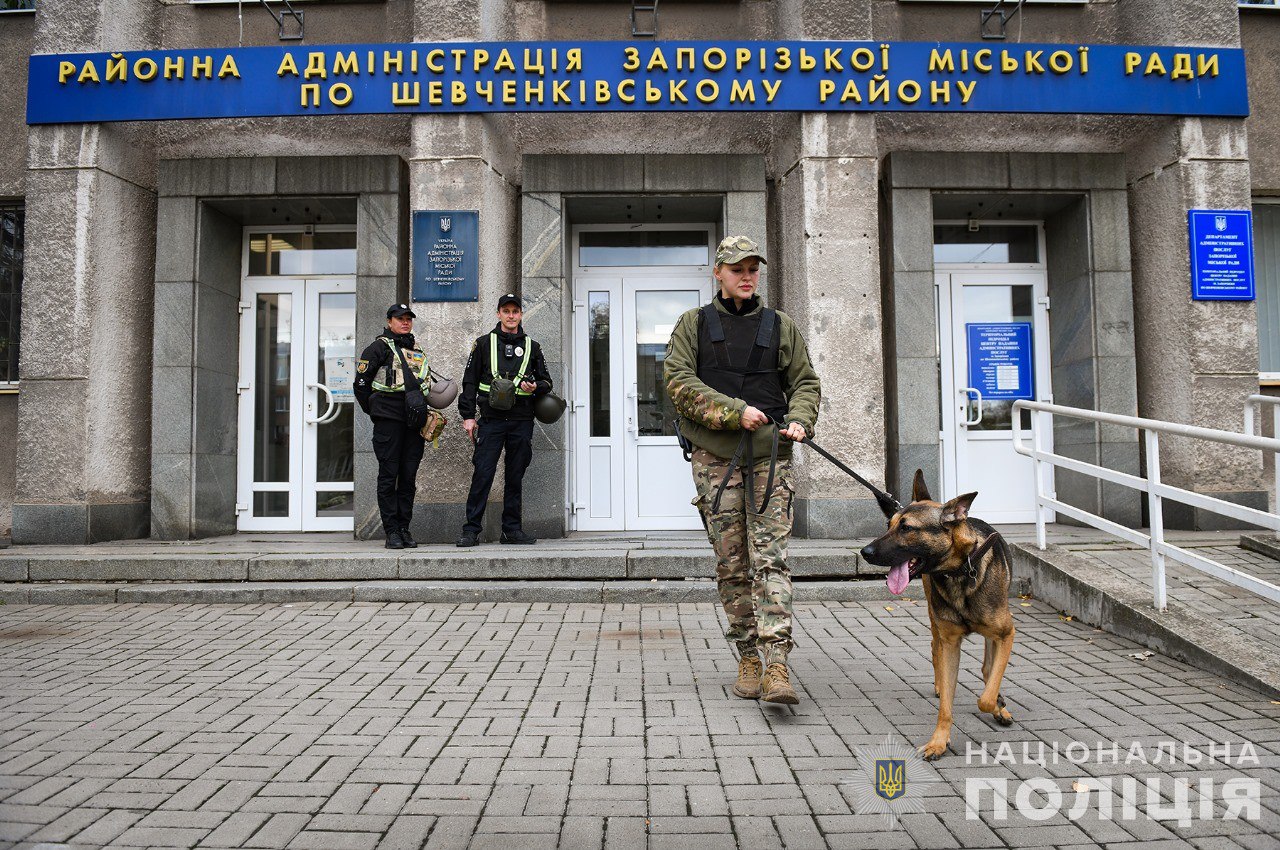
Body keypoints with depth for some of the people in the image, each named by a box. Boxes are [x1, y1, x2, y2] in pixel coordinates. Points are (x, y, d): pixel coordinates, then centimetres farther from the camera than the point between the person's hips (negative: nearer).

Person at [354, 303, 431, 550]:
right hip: (388, 419, -5)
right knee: (389, 475, -3)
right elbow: (361, 382, 0)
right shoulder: (379, 347, 2)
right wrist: (374, 411, 3)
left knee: (409, 476, 5)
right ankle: (392, 531, 1)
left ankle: (404, 528, 12)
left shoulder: (417, 349, 21)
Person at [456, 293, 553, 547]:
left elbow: (547, 381, 18)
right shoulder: (484, 343, 8)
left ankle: (512, 529, 14)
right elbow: (470, 381, 6)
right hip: (491, 419, -2)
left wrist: (535, 386, -6)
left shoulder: (531, 347, 14)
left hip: (522, 421, 2)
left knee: (515, 477, 7)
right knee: (482, 474, -7)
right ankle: (471, 530, -1)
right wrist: (468, 416, -2)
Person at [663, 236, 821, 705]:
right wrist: (734, 412, -13)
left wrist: (800, 420, -7)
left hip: (770, 454, 0)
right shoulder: (693, 324, 9)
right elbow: (678, 380, -3)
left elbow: (805, 382, 15)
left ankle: (776, 664, -12)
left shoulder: (780, 326, 14)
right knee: (731, 565, 3)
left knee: (770, 557, -9)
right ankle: (748, 658, 15)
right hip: (715, 457, 0)